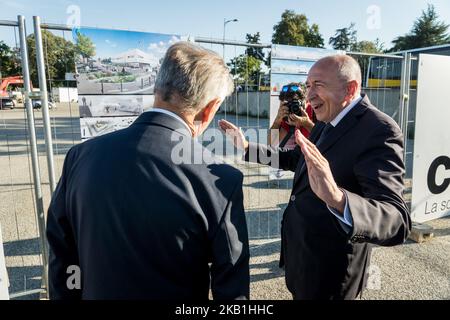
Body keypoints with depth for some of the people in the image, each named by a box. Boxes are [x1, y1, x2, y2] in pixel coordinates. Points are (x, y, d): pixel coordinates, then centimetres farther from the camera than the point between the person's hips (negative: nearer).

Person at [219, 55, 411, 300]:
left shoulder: (378, 130, -25)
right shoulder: (326, 123, 2)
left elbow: (396, 222, -36)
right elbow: (296, 159, 16)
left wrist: (337, 198, -56)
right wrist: (247, 147, 8)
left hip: (329, 270, -7)